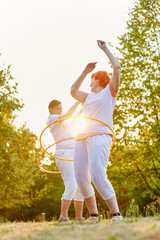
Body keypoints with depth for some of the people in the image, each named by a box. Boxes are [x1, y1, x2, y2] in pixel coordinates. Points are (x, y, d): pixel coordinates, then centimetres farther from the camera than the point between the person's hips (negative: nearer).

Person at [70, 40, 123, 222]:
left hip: (99, 136, -7)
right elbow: (73, 91, 24)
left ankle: (116, 214, -19)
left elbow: (117, 67, 3)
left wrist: (105, 49, 13)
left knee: (98, 175, -22)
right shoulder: (88, 97, 29)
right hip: (81, 138, 7)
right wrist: (85, 71, 24)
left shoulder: (109, 91, 11)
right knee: (81, 178, -4)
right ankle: (93, 215, 2)